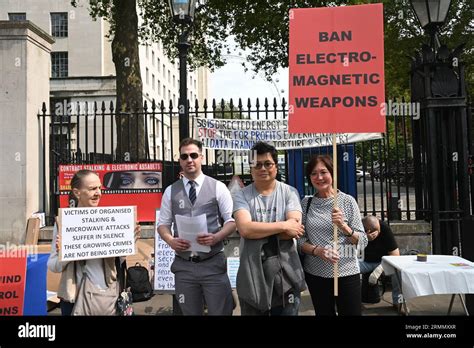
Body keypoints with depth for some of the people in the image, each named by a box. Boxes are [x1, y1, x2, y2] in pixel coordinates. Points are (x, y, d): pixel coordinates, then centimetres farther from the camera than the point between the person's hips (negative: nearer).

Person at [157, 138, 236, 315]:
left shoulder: (218, 187, 0)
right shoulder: (170, 191, 7)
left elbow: (231, 220, 1)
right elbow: (163, 224, 10)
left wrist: (216, 237, -17)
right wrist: (171, 241, -10)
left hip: (213, 264, -2)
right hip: (183, 266, 2)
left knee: (220, 312, 2)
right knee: (190, 313, 14)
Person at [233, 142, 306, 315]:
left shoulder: (289, 192, 1)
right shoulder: (242, 195, 0)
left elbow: (294, 229, -13)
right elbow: (245, 229, -17)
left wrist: (258, 230, -13)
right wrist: (283, 225, -16)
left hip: (285, 271, 0)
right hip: (252, 272, 0)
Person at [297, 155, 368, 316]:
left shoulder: (348, 201, -4)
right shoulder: (306, 203, 2)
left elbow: (362, 242, -5)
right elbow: (300, 239, 2)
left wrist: (344, 227, -22)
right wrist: (317, 251, -16)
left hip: (346, 272, -2)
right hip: (315, 273, 2)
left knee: (351, 313, 5)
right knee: (324, 313, 14)